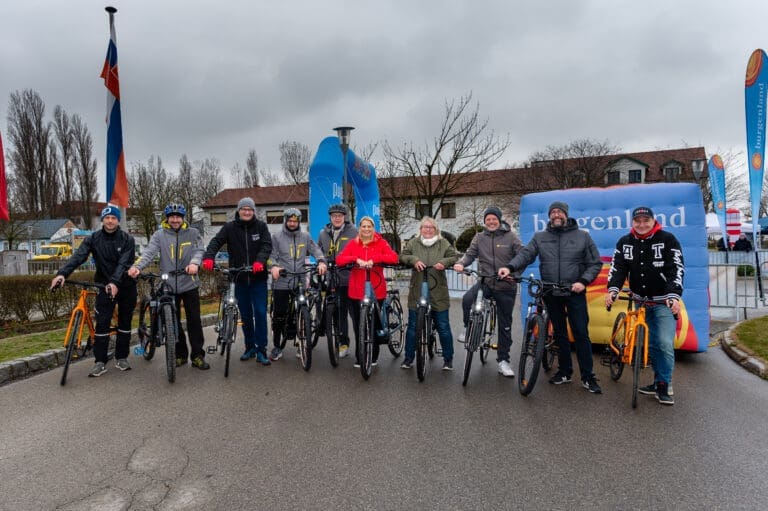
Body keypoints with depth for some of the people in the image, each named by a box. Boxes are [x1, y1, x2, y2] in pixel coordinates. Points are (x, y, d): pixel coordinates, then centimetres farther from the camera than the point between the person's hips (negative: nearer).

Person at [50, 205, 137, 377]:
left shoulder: (127, 239, -9)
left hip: (126, 286, 0)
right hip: (104, 286, 1)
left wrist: (115, 282, -36)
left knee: (125, 322, 8)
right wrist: (62, 273, -34)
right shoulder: (93, 239, -4)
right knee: (102, 323, -4)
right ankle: (100, 362, 2)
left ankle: (121, 358, 20)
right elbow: (78, 256, -17)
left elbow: (124, 263, -21)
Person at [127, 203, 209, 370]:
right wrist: (137, 266, -29)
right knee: (174, 322, 10)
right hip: (169, 286, 1)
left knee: (194, 321, 2)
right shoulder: (159, 235, 2)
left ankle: (197, 355, 12)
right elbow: (149, 253, -10)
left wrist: (194, 263, -31)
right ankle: (180, 354, 24)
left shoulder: (193, 233, 3)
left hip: (189, 285, -1)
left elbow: (199, 251, -9)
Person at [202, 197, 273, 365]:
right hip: (239, 278, 2)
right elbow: (216, 241, -10)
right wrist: (208, 257, -29)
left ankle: (261, 349, 6)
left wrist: (260, 261, -31)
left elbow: (267, 245, -12)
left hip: (258, 278, -2)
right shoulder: (229, 227, 1)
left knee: (260, 313, -3)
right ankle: (250, 347, 24)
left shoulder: (261, 226, -1)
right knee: (245, 314, 11)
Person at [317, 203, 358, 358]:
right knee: (340, 312, 11)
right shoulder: (324, 233, 12)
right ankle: (343, 343, 20)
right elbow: (319, 253, 20)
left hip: (350, 279, -4)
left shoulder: (353, 231, -1)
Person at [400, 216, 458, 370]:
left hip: (438, 293, 0)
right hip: (417, 292, 1)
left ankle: (448, 359, 19)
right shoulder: (413, 242, 5)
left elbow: (454, 257, 2)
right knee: (412, 326, 8)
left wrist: (444, 262, -18)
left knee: (443, 327, 4)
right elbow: (403, 256, 1)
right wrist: (413, 260, -18)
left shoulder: (443, 243, 4)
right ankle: (408, 358, 21)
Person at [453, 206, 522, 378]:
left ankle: (503, 360, 22)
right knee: (467, 299, -32)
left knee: (505, 325, 7)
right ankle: (469, 329, -3)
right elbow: (470, 253, 1)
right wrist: (461, 263, -21)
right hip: (485, 281, 1)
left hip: (506, 286, -1)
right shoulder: (479, 237, 6)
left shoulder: (510, 236, -1)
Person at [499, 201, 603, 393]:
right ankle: (564, 371, 25)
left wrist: (583, 281, -12)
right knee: (559, 334, 12)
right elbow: (525, 255, -6)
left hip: (575, 293, -2)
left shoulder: (582, 236, 2)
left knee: (581, 334, -1)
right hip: (551, 294, 2)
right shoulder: (539, 237, 6)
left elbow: (595, 263, 2)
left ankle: (587, 377, 9)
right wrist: (510, 267, -24)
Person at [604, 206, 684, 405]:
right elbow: (617, 267, -4)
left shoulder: (668, 239, -7)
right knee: (651, 344, 9)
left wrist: (674, 296, -26)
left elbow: (676, 269, -13)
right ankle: (659, 381, 20)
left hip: (664, 301, -3)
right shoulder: (624, 242, 4)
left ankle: (664, 386, 2)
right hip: (640, 301, 4)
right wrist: (612, 290, -22)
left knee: (665, 343, -11)